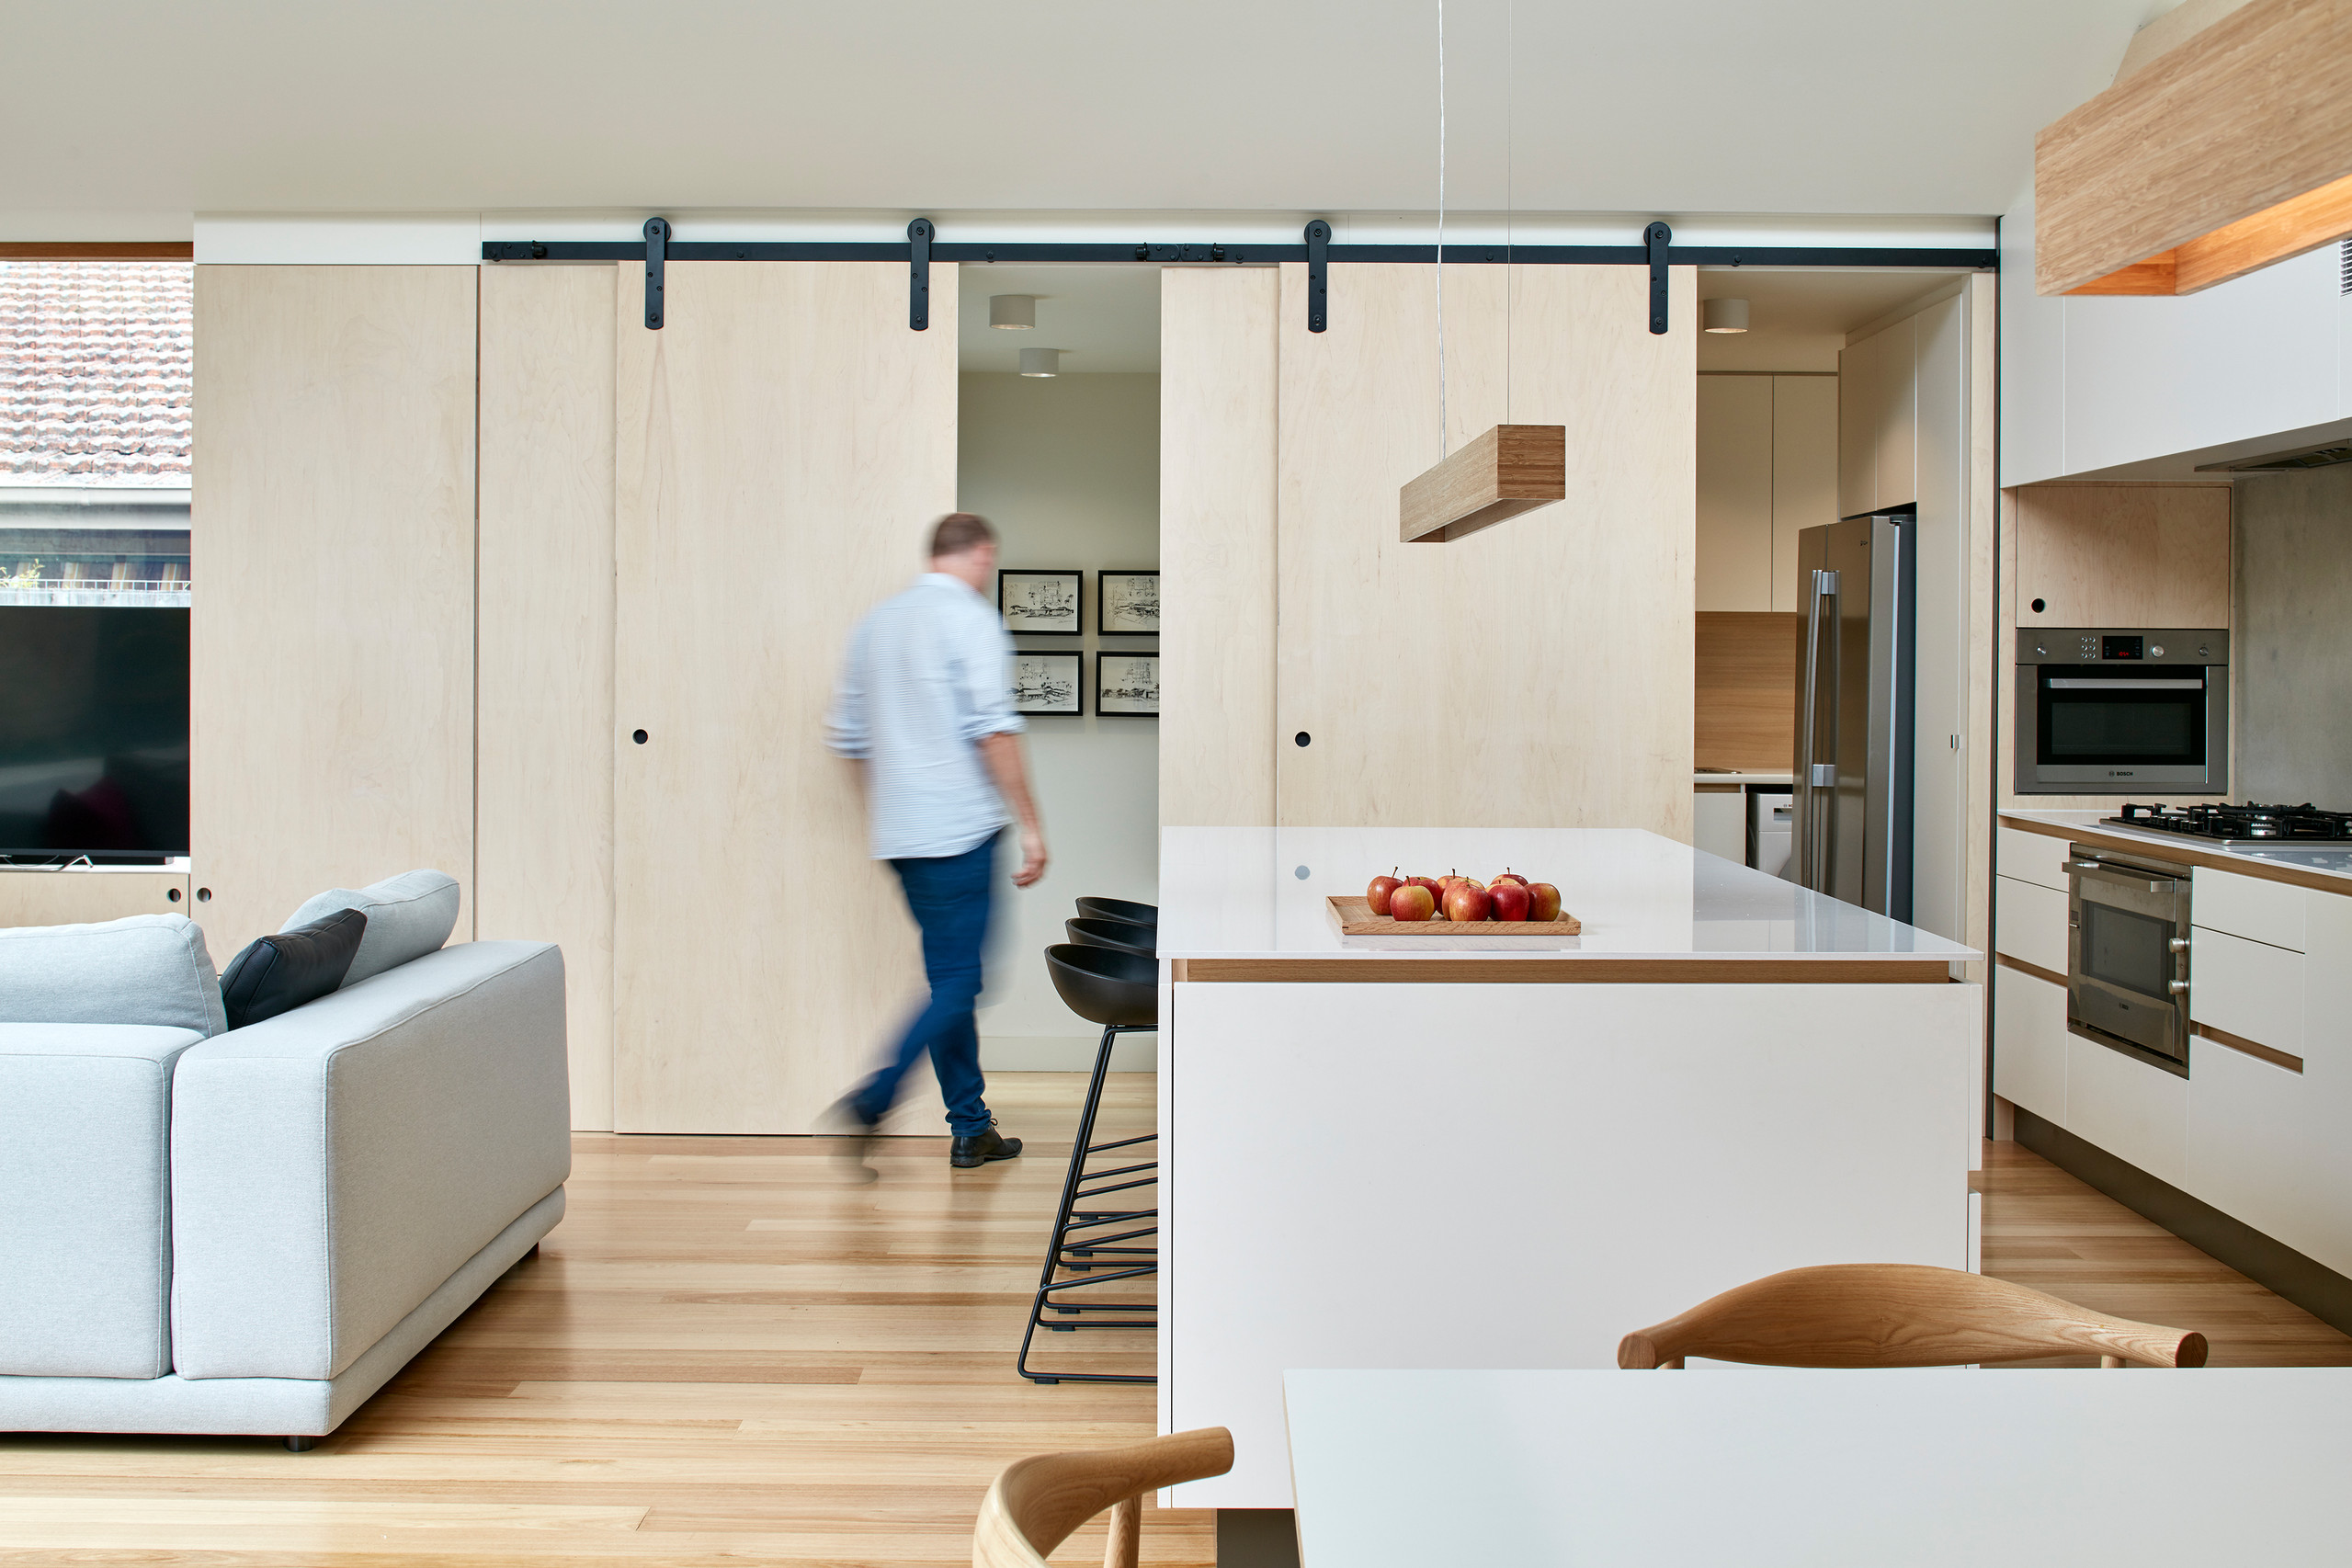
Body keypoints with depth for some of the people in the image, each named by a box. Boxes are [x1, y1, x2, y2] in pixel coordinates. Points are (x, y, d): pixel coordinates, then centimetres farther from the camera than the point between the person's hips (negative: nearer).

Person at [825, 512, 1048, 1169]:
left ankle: (971, 1127, 18)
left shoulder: (875, 621, 15)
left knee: (951, 978, 13)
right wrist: (1030, 824, -14)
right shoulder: (970, 617, -8)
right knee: (957, 982, -3)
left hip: (899, 834, 8)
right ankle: (871, 1102, -13)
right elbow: (993, 728, -17)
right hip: (959, 828, -8)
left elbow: (846, 733, 18)